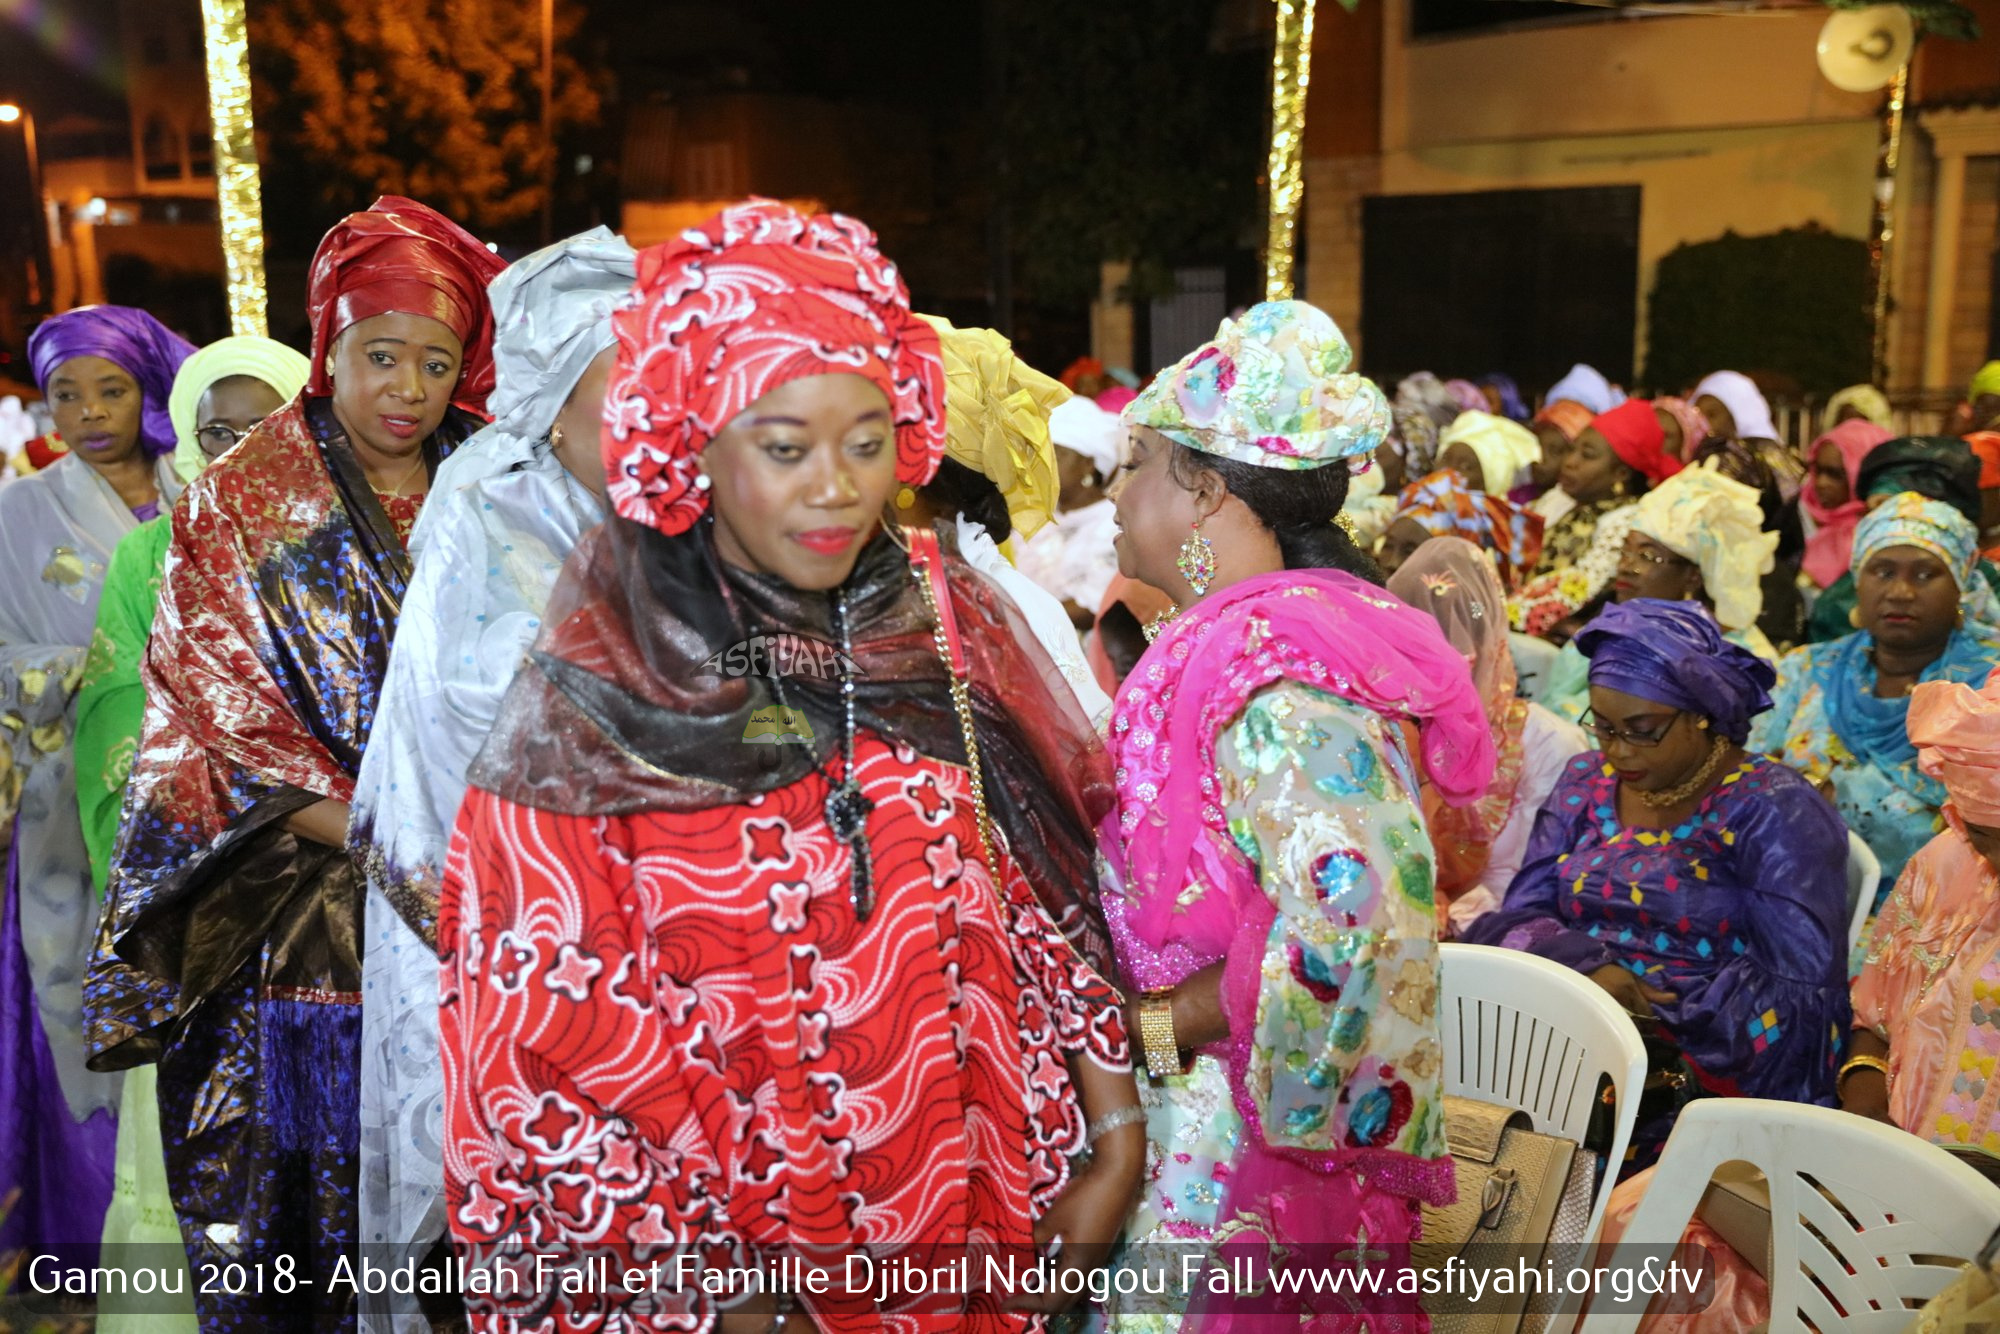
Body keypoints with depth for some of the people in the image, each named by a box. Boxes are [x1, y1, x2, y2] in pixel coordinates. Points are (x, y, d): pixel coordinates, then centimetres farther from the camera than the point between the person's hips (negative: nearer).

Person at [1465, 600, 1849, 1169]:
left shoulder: (1772, 811, -3)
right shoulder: (1584, 785, 13)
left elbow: (1802, 994, -9)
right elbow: (1521, 919, 6)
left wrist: (1654, 1006, -18)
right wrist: (1589, 969, -15)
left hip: (1702, 1064, -5)